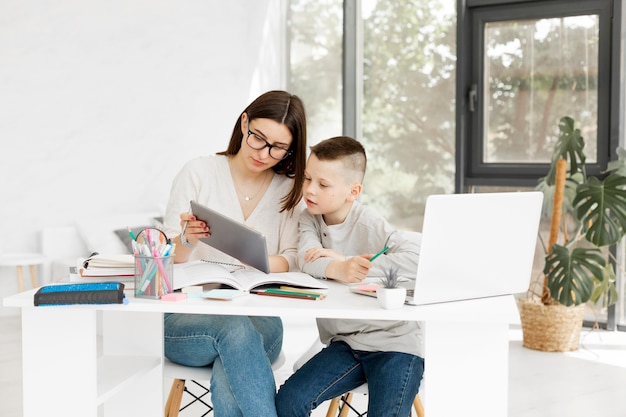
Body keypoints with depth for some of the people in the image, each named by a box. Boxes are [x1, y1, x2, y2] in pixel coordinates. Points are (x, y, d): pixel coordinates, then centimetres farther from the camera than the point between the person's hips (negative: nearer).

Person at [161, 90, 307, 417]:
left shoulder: (290, 190, 11)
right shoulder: (197, 173, 3)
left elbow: (293, 259, 0)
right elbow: (165, 260, 1)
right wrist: (186, 239, -23)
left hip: (259, 319, 1)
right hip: (187, 319, -1)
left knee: (229, 382, -34)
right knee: (235, 328, -37)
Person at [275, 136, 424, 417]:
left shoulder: (368, 224, -14)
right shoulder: (310, 218, 3)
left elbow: (419, 259, -28)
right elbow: (307, 259, -16)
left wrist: (348, 262, -27)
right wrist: (338, 270, -39)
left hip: (394, 342, -5)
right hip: (345, 343, 5)